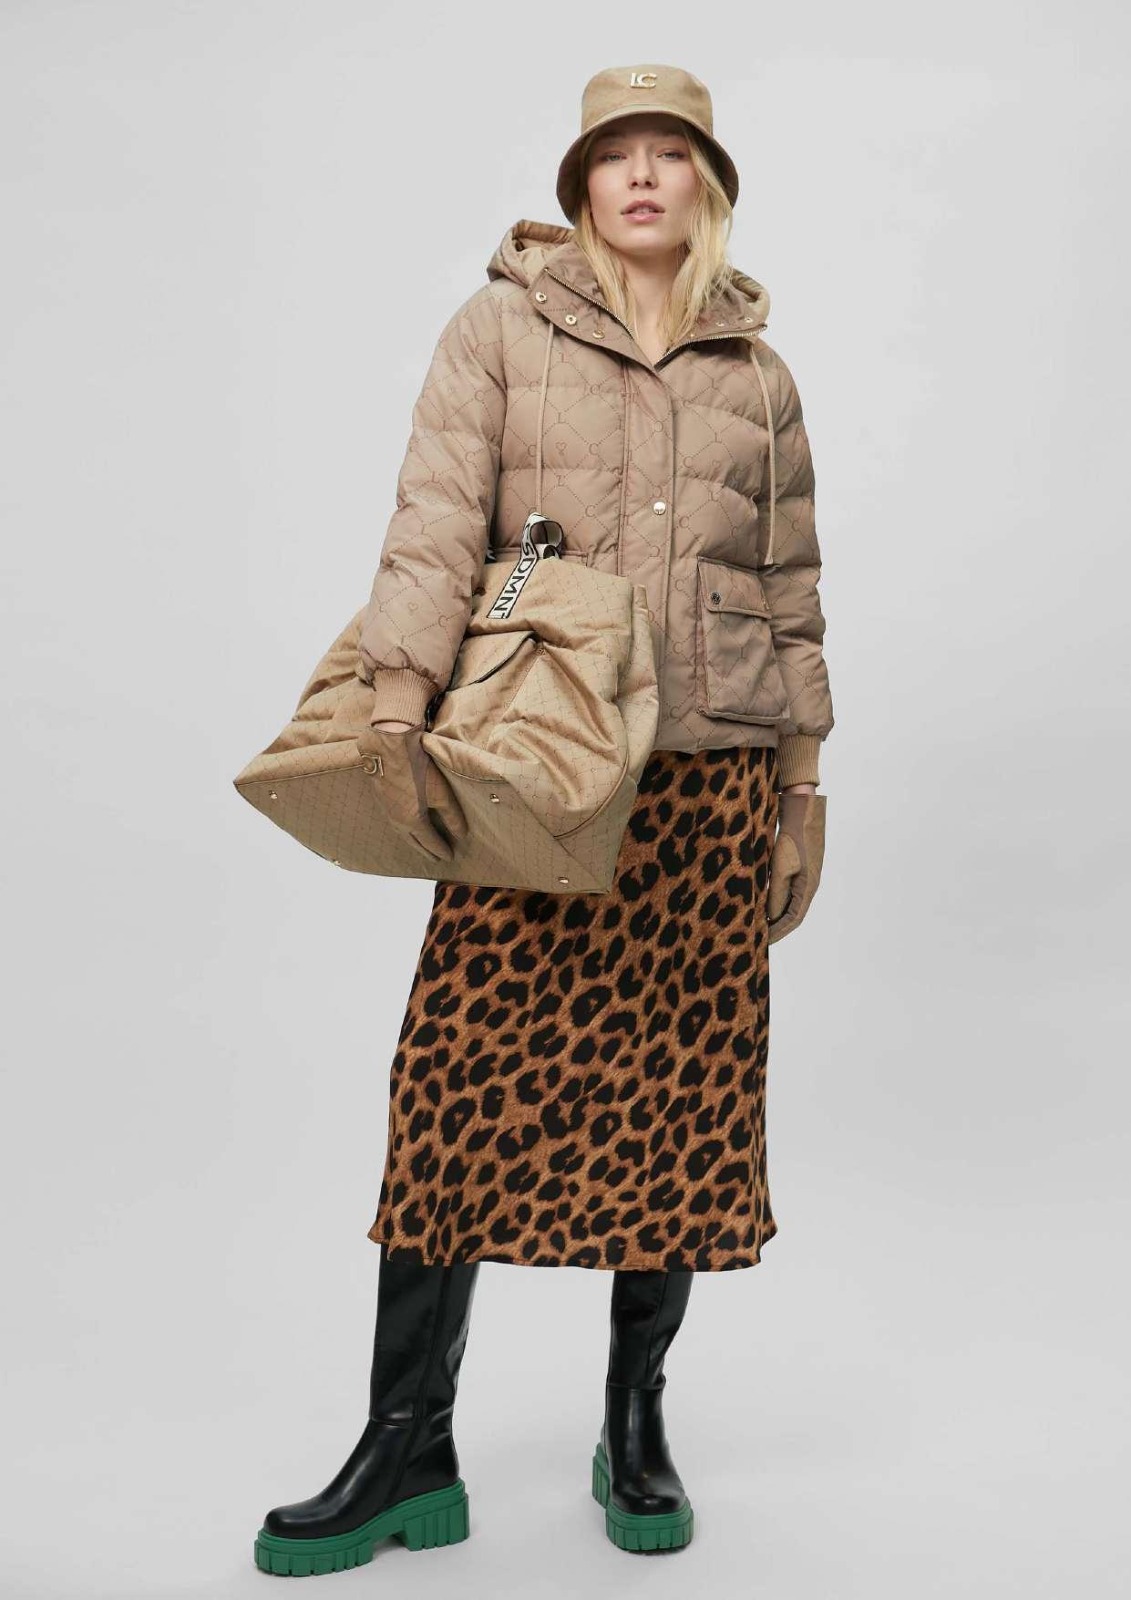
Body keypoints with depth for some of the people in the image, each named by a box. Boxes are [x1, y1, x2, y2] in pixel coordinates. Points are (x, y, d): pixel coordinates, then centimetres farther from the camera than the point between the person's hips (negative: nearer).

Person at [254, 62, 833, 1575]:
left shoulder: (759, 375, 15)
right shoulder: (503, 328, 7)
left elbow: (792, 592, 16)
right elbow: (437, 523, -6)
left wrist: (804, 785, 13)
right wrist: (398, 705, -19)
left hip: (711, 775, 3)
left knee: (680, 1094, 5)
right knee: (469, 1085, -4)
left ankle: (636, 1429, 22)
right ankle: (410, 1449, 10)